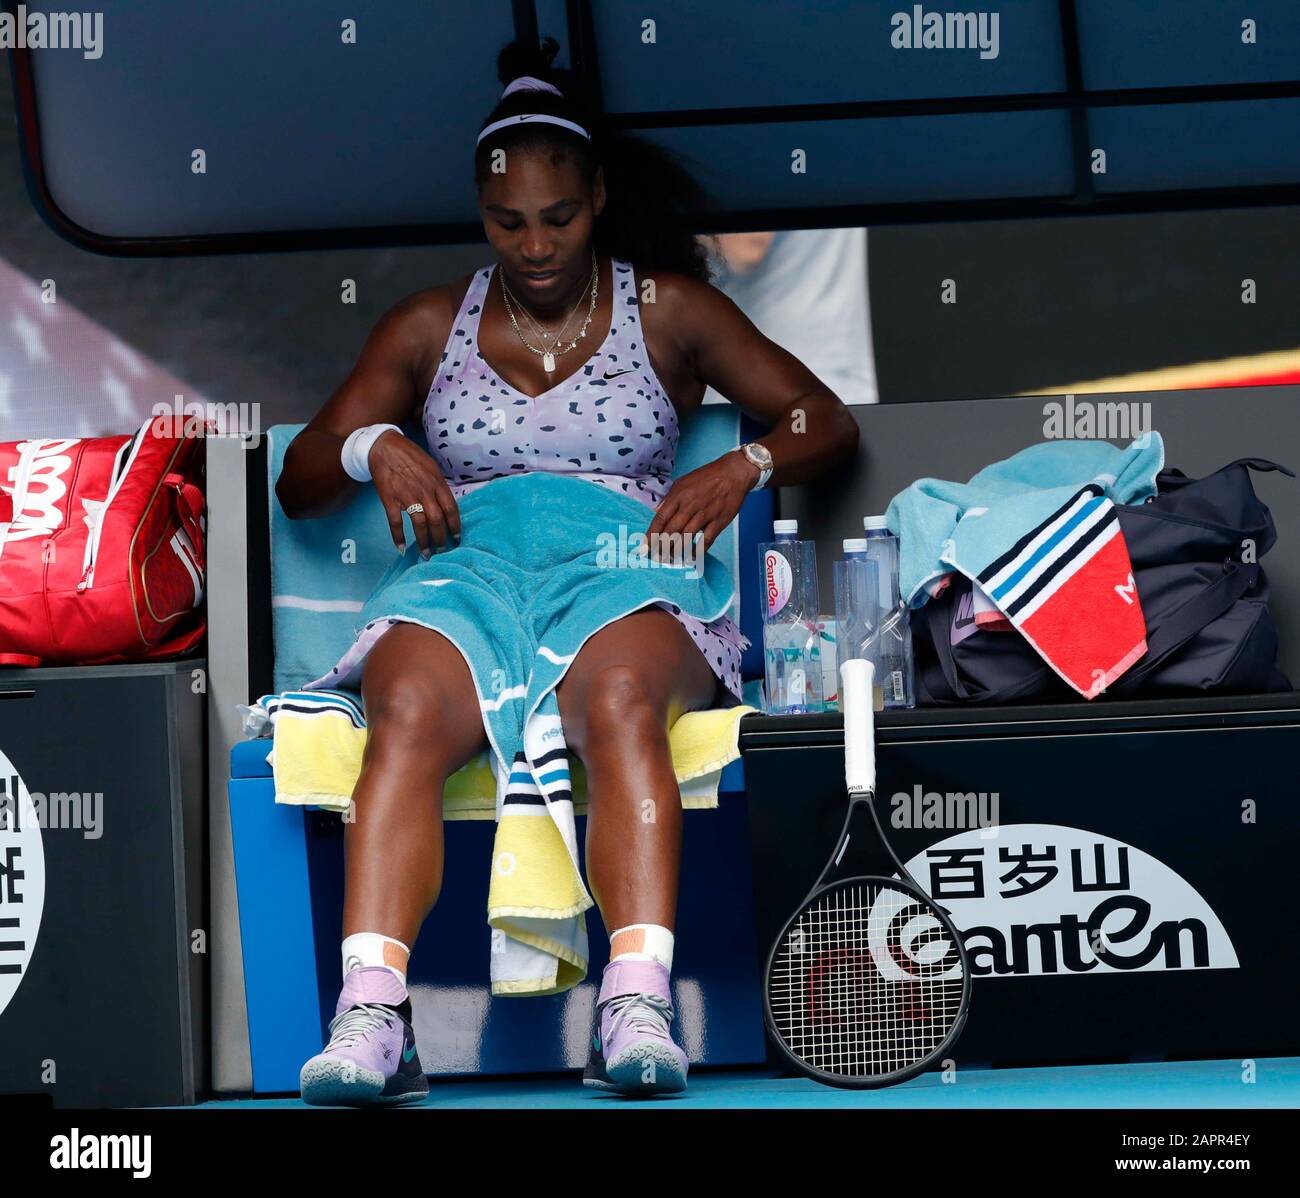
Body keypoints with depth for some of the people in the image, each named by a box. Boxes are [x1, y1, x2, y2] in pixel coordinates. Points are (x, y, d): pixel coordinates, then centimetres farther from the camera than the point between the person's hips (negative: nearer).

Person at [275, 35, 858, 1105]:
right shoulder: (430, 327, 21)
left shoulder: (668, 310, 17)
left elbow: (828, 423, 13)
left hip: (628, 599, -1)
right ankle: (373, 1017, -50)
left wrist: (743, 467, -8)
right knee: (408, 710, -36)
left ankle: (639, 1008, -52)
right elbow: (299, 483, 17)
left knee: (620, 698, -40)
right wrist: (373, 448, -6)